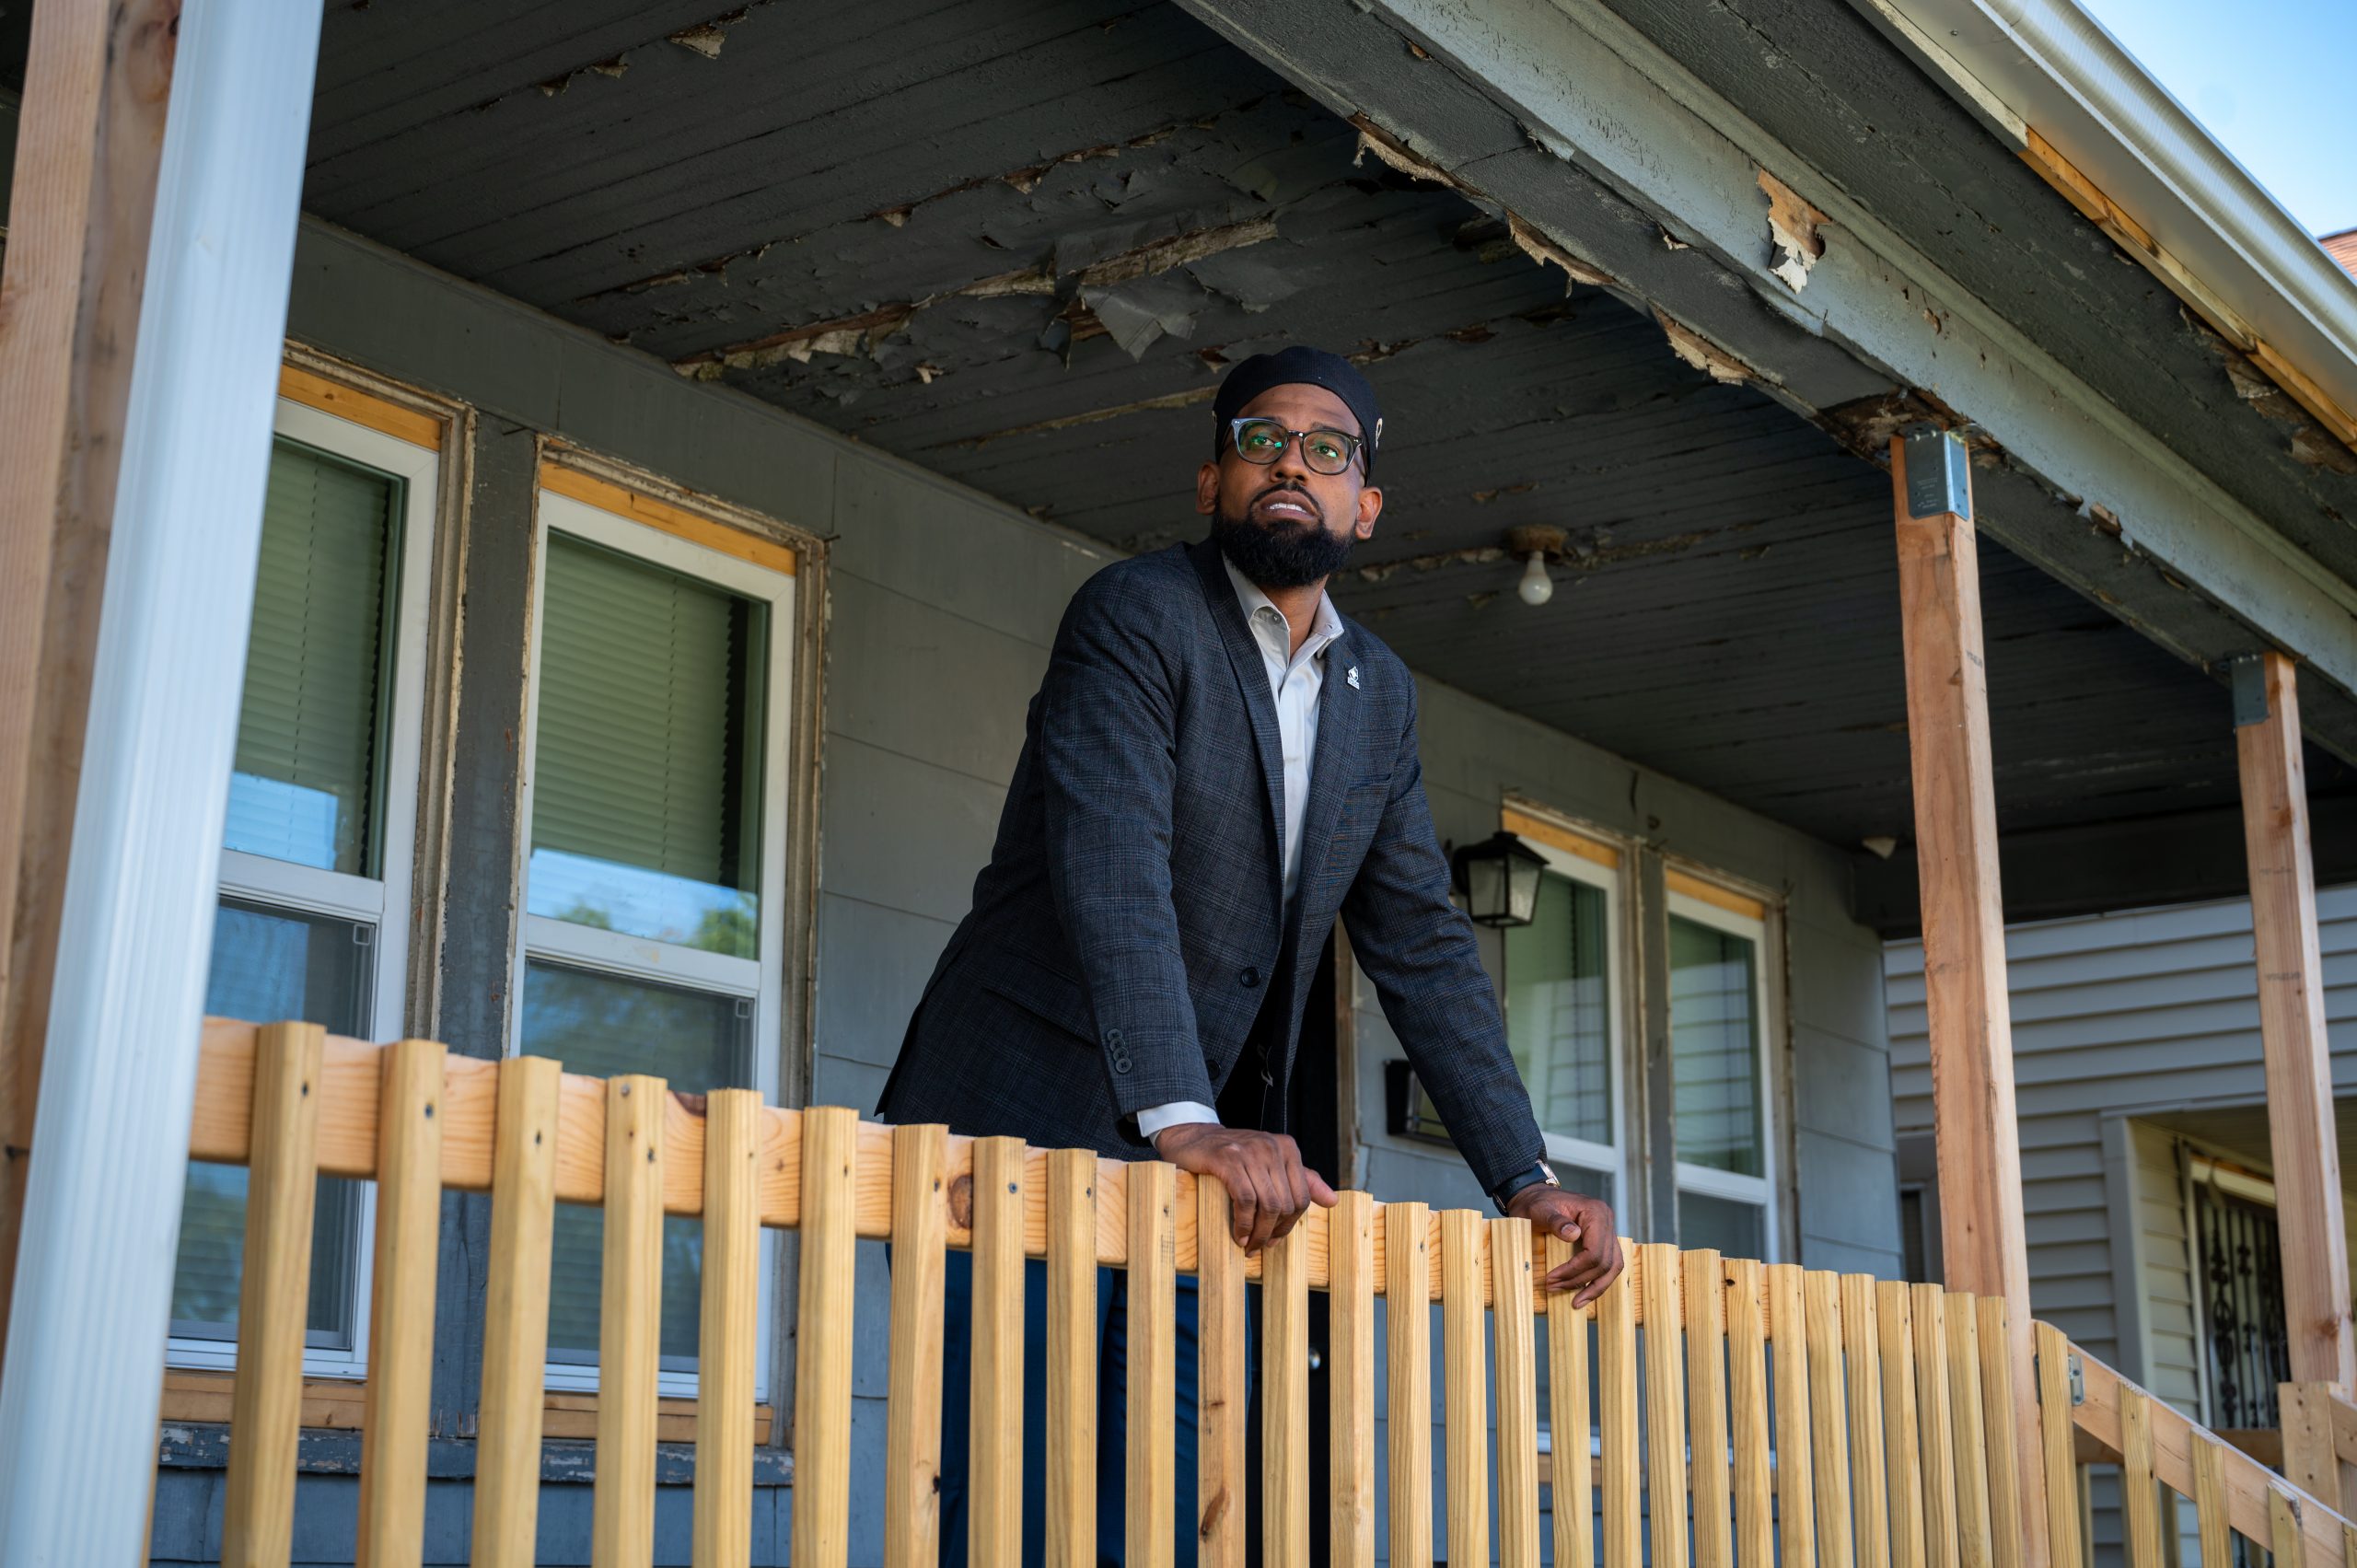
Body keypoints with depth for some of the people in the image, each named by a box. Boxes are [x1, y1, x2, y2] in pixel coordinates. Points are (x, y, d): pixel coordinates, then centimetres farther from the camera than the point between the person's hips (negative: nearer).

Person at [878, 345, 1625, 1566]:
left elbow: (1421, 947, 13)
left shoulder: (1379, 695, 14)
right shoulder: (1135, 615, -8)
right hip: (1026, 1128, -6)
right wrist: (1183, 1120, -35)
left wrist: (1525, 1178, 3)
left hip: (1210, 1164, 7)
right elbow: (1110, 873, -23)